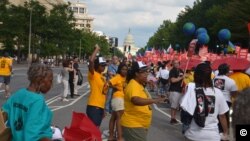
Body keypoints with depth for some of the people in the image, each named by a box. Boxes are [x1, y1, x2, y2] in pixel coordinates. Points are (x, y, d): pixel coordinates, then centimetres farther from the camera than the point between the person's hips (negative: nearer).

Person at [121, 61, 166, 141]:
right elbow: (136, 100, -41)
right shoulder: (133, 85, -22)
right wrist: (153, 100, -51)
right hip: (133, 125, -10)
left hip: (140, 125, 10)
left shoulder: (138, 84, 11)